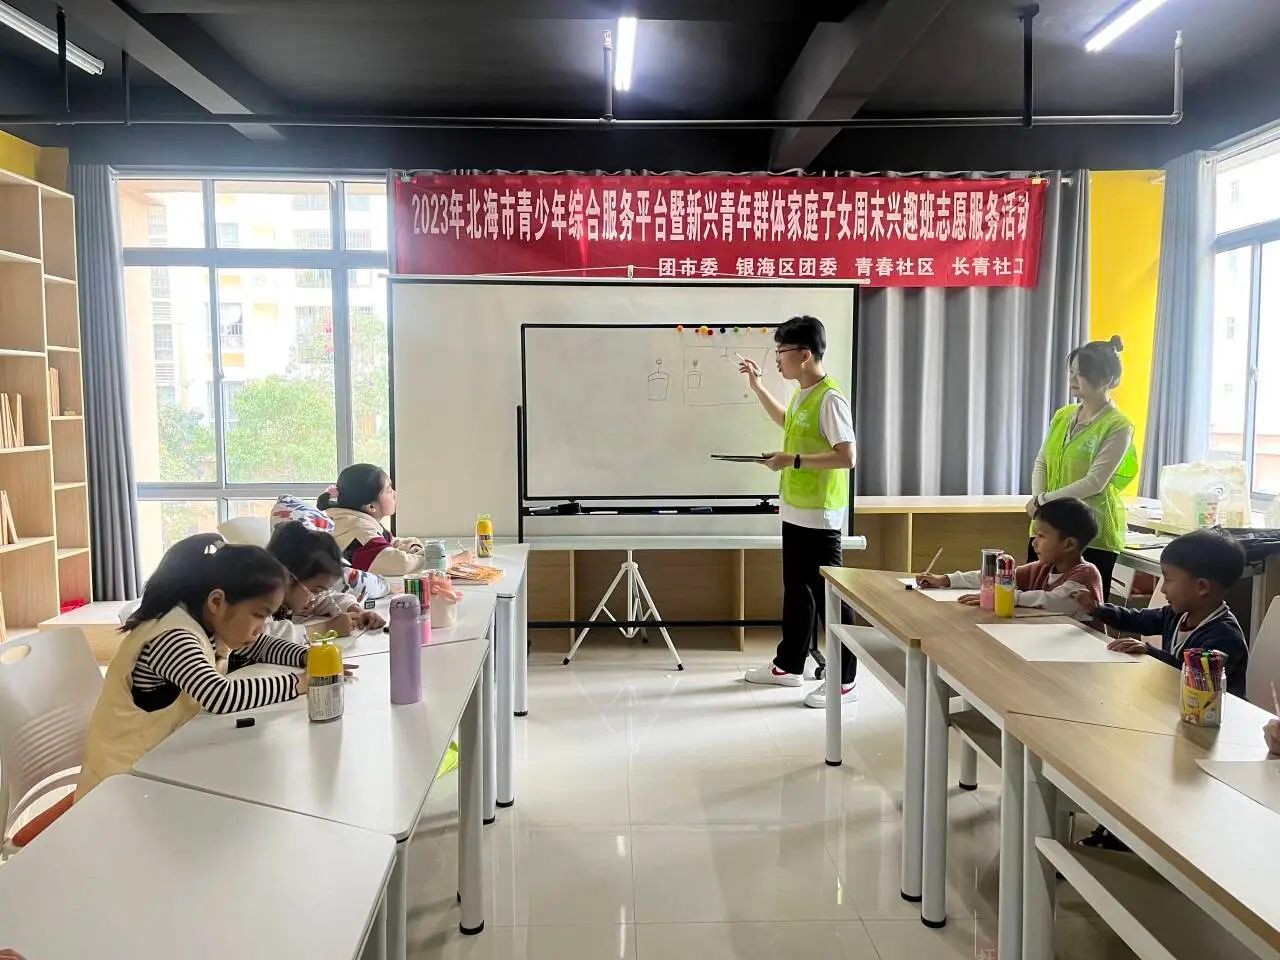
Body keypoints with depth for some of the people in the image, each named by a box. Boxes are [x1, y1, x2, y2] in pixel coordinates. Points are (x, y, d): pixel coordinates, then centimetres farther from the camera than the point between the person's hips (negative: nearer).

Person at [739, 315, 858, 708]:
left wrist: (793, 461, -23)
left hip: (820, 517, -9)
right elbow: (786, 421, 31)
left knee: (828, 596, -1)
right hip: (795, 512, 10)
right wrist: (756, 385, 26)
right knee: (796, 590, 18)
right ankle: (788, 665, 31)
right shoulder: (802, 394, 9)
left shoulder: (830, 399, -19)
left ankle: (844, 680, 10)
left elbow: (847, 457, -24)